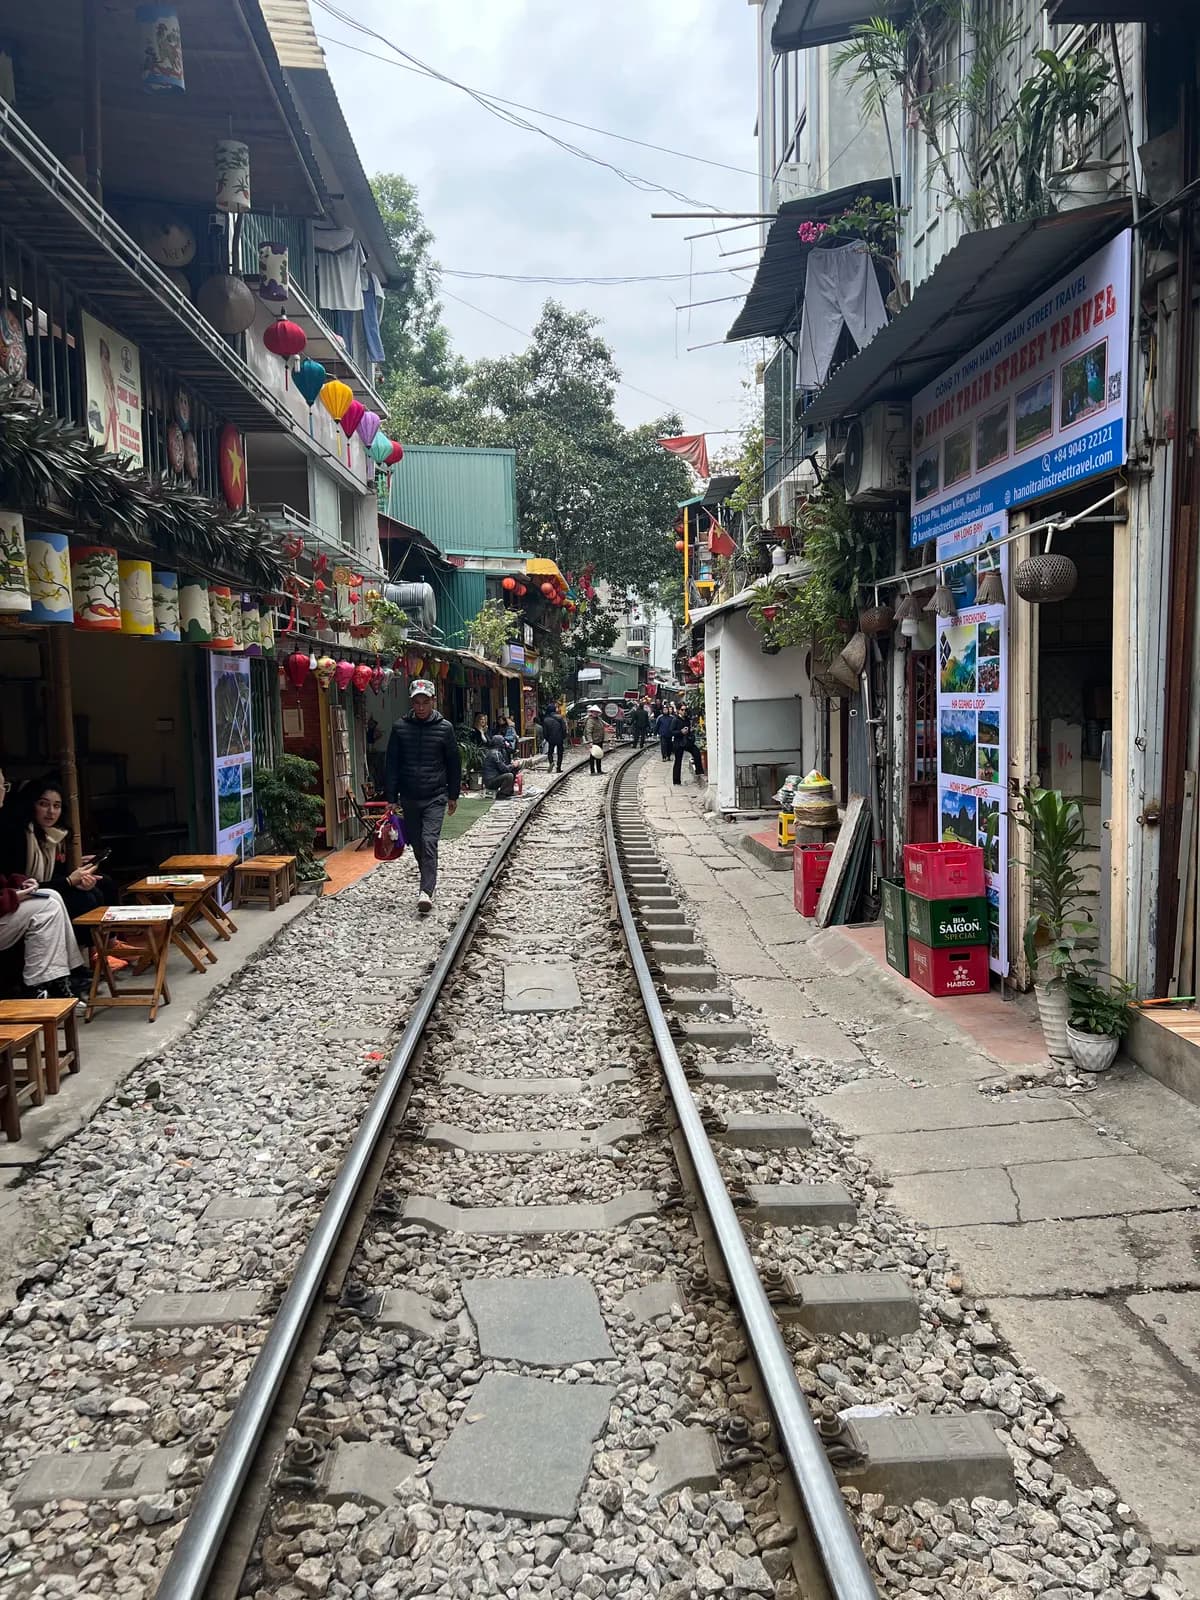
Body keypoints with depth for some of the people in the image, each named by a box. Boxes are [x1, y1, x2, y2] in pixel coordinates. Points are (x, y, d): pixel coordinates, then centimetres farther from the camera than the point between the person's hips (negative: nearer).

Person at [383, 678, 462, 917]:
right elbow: (392, 764, 4)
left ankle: (426, 892, -19)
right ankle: (429, 881, 32)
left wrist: (453, 795, 8)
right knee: (416, 844, 12)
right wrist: (391, 798, 1)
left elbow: (454, 763, 6)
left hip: (435, 797, -3)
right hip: (409, 797, 3)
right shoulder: (400, 727, 1)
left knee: (429, 843, -15)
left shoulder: (444, 728, -2)